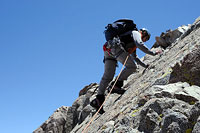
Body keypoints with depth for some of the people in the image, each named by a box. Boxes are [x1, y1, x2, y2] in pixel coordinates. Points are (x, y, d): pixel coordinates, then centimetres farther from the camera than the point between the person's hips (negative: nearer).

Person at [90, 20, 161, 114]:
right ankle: (117, 85, -15)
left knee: (108, 76, 1)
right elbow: (140, 45, -8)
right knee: (131, 67, -9)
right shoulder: (136, 33, 12)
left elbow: (134, 58, 47)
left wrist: (145, 66, 48)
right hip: (115, 47, -9)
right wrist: (153, 53, -1)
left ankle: (98, 99, -8)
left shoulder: (133, 43, 39)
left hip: (108, 50, 9)